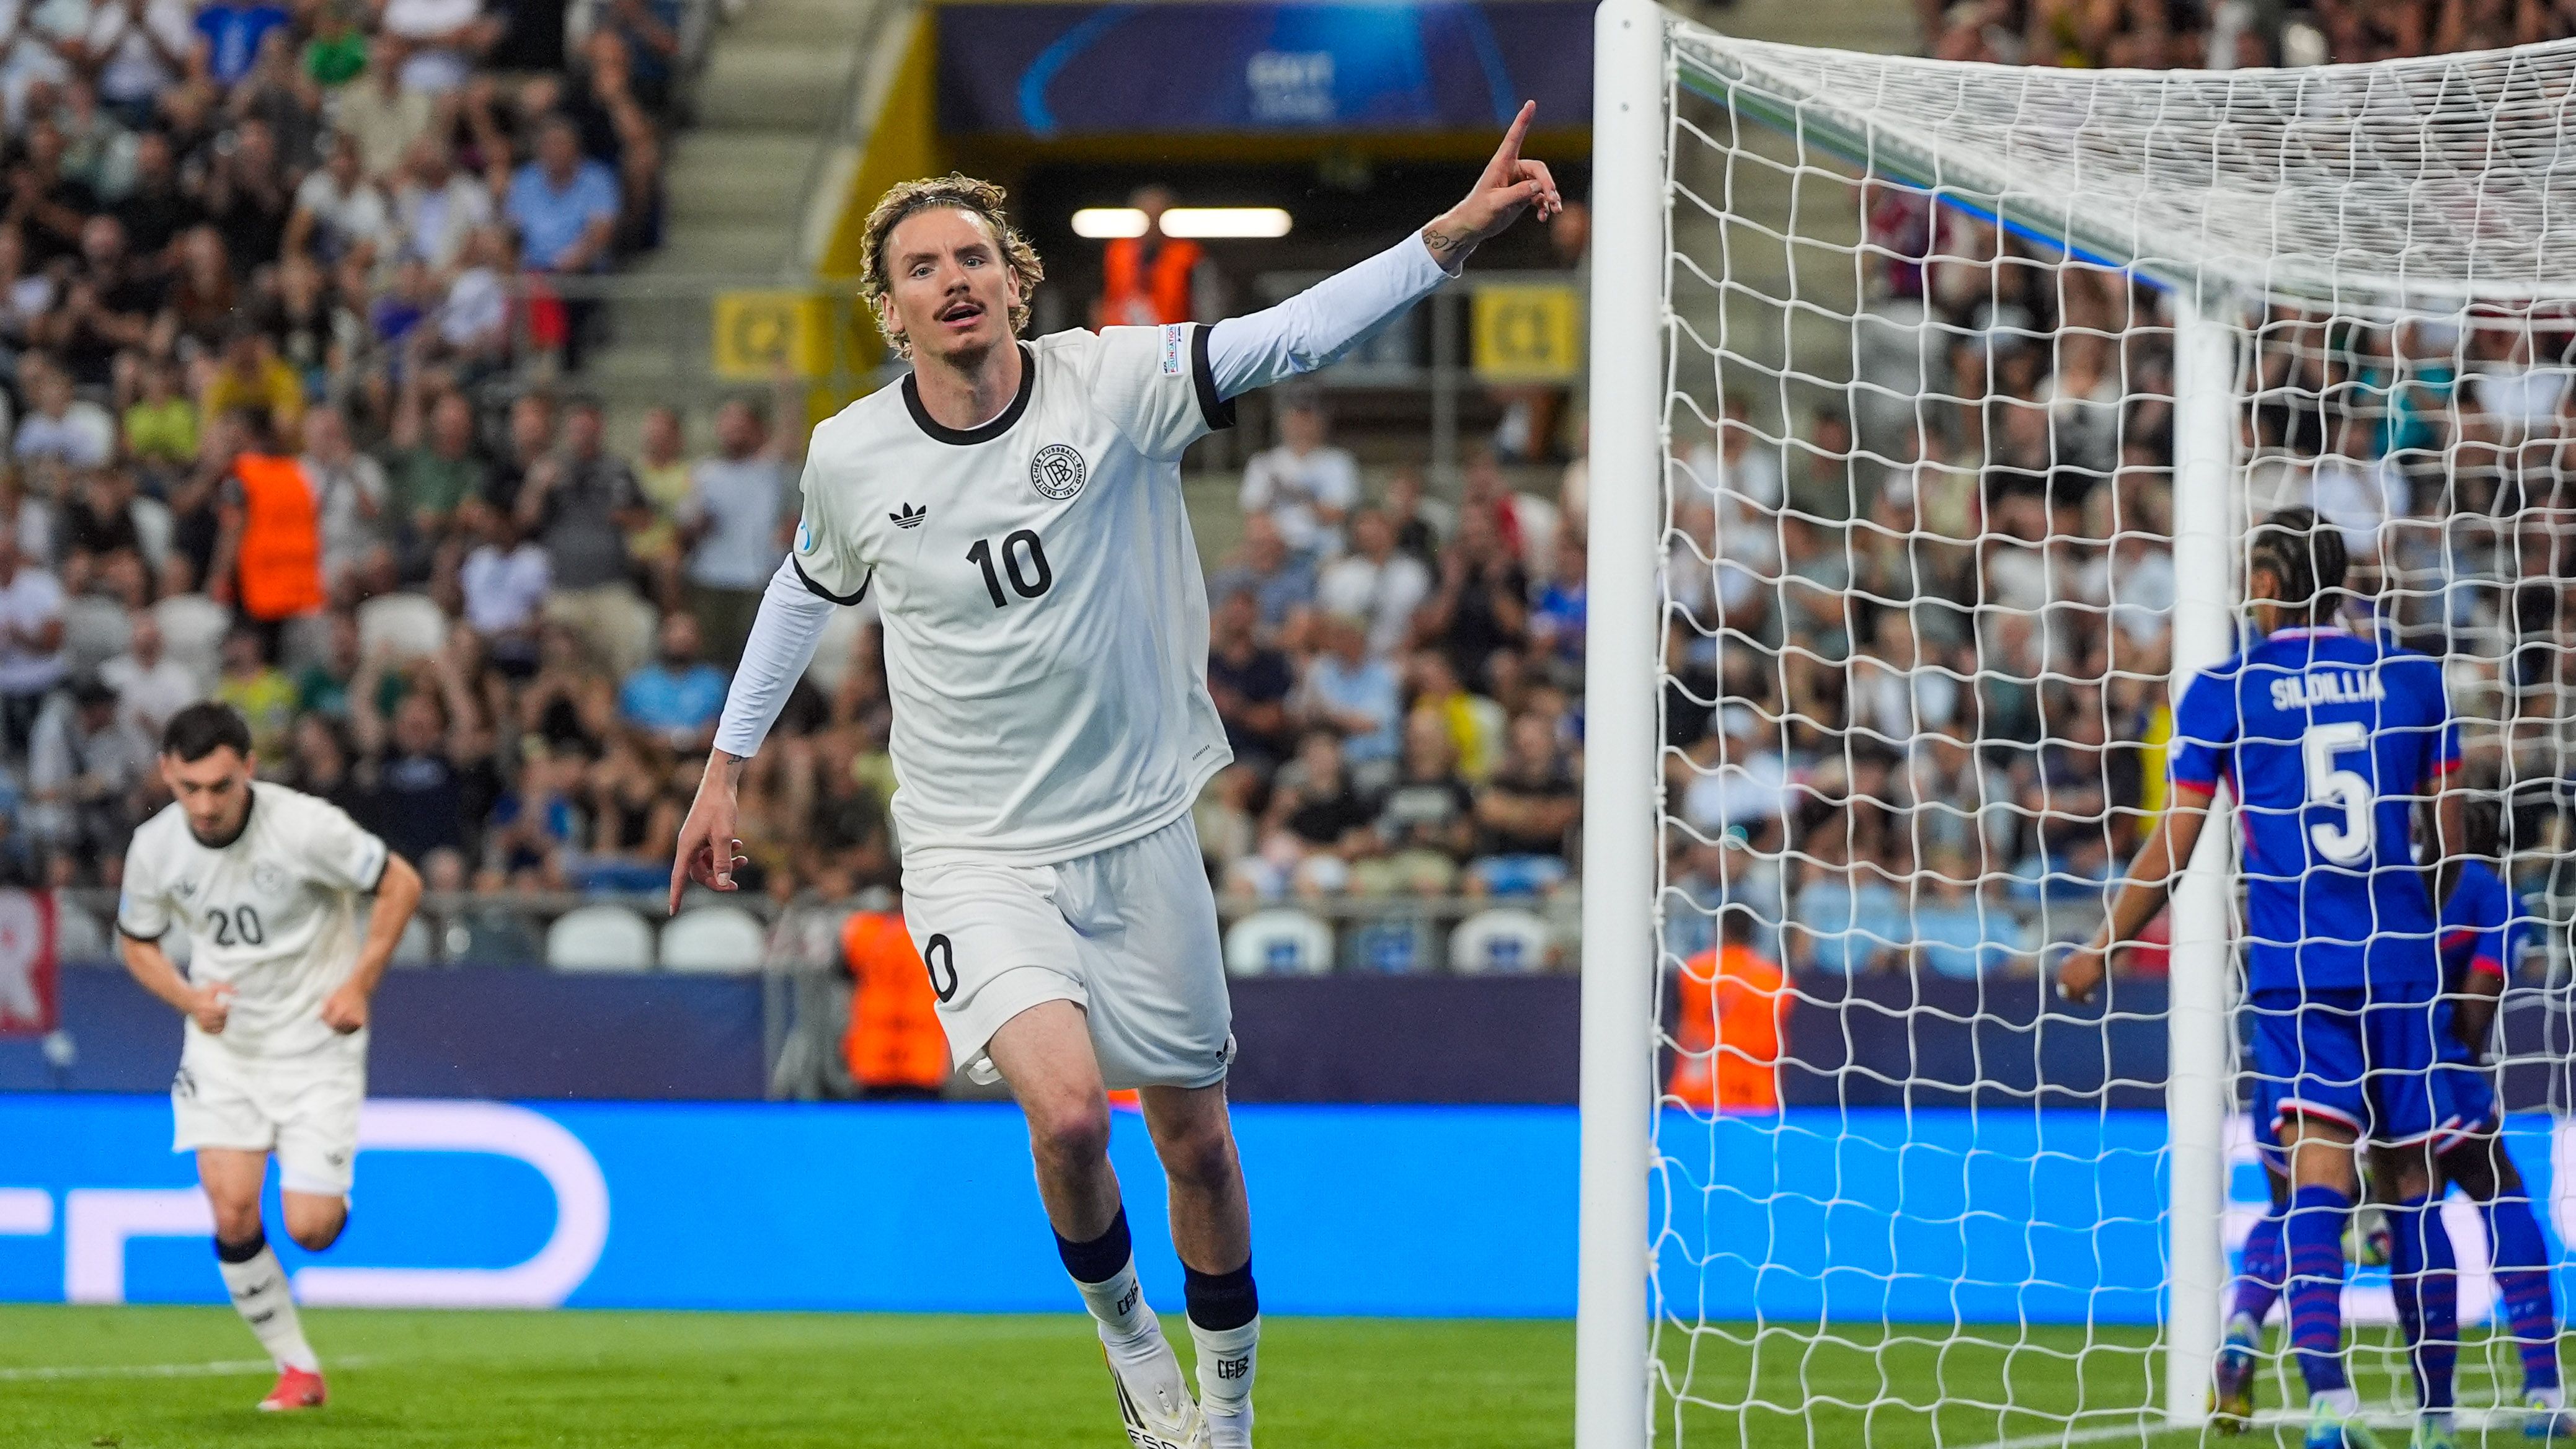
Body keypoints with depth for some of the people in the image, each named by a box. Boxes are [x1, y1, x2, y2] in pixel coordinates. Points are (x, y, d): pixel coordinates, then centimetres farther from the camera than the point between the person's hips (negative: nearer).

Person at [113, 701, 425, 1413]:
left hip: (315, 1041, -3)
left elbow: (400, 883, -8)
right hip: (223, 1044, 3)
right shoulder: (155, 848, -9)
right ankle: (297, 1369, 5)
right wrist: (187, 998, -9)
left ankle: (328, 1191, 29)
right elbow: (138, 941, 10)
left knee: (309, 1228, -10)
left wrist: (358, 986, -11)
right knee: (232, 1213, -12)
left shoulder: (306, 827, -21)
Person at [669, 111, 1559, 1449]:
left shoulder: (1109, 386, -11)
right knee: (1067, 1107, -23)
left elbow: (1293, 335, -24)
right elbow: (807, 590, 16)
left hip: (1139, 834, 1)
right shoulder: (851, 458, -6)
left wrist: (1454, 235, -38)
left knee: (1195, 1139, 10)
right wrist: (724, 768, 19)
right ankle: (1121, 1326, 7)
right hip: (972, 852, -1)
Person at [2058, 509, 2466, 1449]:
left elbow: (2173, 847, 3)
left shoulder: (2225, 692, 1)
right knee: (2413, 1187, 9)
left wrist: (2100, 951, 16)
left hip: (2294, 968, -2)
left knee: (2316, 1177, -12)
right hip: (2400, 965, 2)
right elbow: (2451, 835, 13)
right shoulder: (2410, 677, 8)